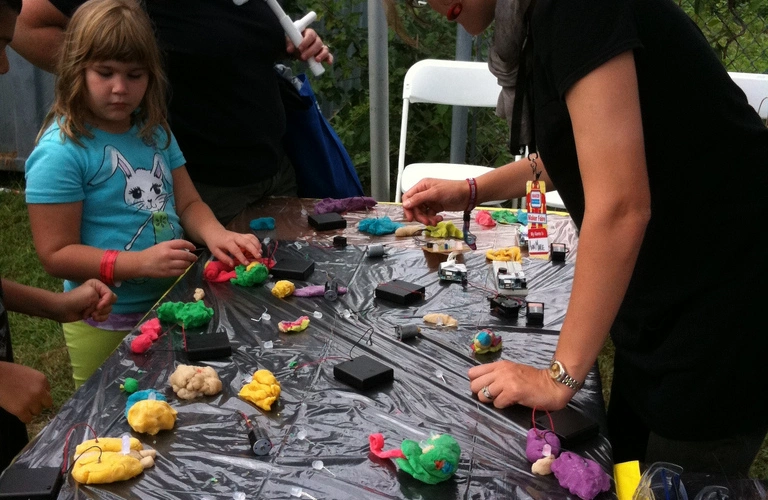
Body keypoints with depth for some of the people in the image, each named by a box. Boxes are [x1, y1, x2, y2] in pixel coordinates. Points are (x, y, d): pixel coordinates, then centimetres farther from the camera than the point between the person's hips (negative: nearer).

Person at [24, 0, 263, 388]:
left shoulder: (154, 131, 2)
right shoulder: (59, 152, -19)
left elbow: (187, 203, 6)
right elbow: (56, 254, -18)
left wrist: (215, 235, -17)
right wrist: (141, 262, -30)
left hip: (173, 303, 6)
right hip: (106, 324, -6)